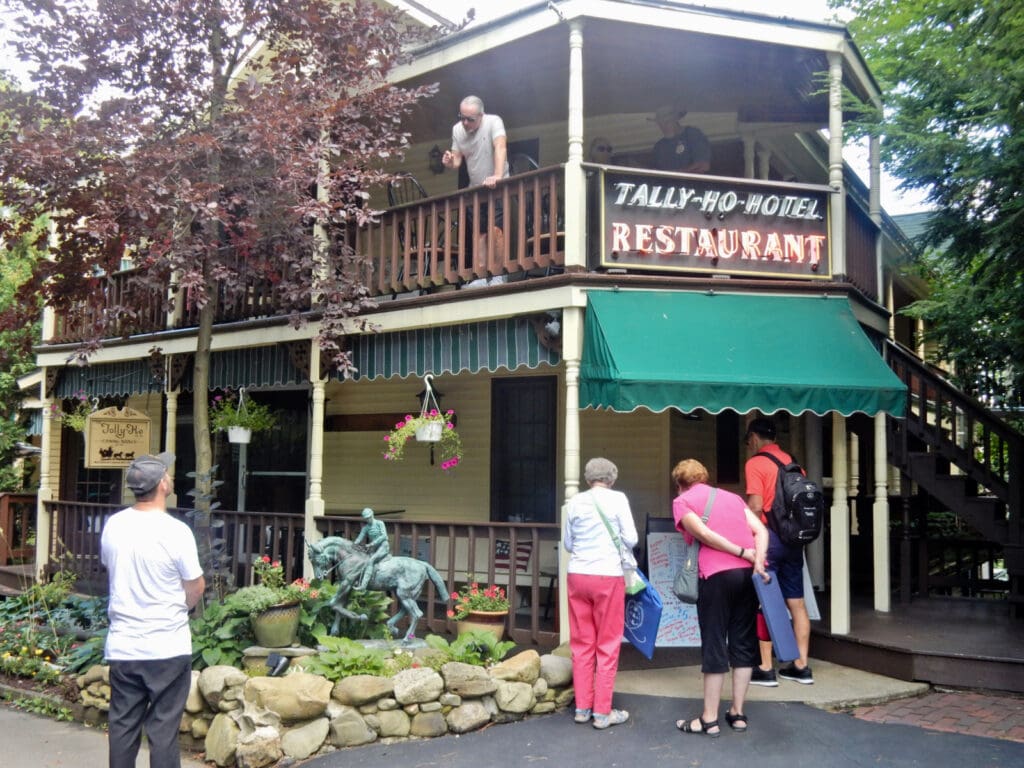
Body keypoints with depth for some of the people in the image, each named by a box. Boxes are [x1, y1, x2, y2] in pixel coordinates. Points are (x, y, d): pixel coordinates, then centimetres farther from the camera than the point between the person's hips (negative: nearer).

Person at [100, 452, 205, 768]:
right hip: (168, 648, -4)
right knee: (163, 729, 4)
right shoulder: (176, 531, -16)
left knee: (122, 727, 13)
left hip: (122, 646, 5)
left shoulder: (112, 526, -2)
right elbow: (196, 586, -6)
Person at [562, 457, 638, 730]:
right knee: (607, 645, 5)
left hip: (577, 574, 3)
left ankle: (582, 707, 19)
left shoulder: (575, 502, 4)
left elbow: (567, 543, 10)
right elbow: (631, 539, -5)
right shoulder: (617, 499, -4)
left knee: (581, 643, 12)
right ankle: (602, 712, 8)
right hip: (608, 575, -3)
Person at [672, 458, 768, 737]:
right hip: (749, 573, 5)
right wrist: (758, 560, -7)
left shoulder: (682, 501, 8)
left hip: (717, 575, -5)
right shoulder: (732, 497, 22)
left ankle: (709, 719, 7)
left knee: (714, 644, 2)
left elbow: (703, 533, -9)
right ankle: (737, 713, 18)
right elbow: (760, 530, 7)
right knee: (743, 642, 12)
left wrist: (742, 553, -5)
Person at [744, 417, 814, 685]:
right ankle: (801, 666, 14)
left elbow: (756, 506, -15)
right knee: (797, 602, 10)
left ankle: (766, 669, 2)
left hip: (768, 536, -6)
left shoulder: (755, 463, -8)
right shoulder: (792, 461, 11)